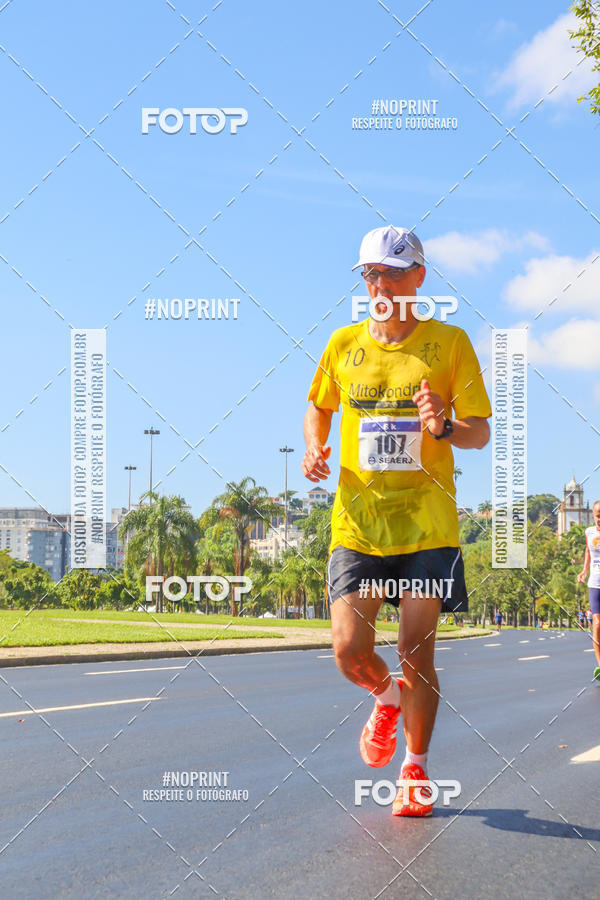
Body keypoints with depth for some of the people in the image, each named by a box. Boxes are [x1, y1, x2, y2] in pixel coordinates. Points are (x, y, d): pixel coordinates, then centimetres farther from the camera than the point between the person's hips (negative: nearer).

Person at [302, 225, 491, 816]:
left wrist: (445, 427, -20)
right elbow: (318, 406, 24)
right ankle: (387, 699, 30)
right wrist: (314, 448, 4)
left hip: (427, 522, -2)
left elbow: (480, 431, 2)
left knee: (416, 650, -1)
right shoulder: (343, 345, 7)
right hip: (357, 520, 2)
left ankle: (415, 770, 20)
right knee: (349, 651, -7)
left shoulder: (449, 343, 0)